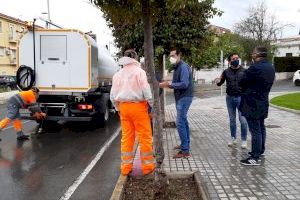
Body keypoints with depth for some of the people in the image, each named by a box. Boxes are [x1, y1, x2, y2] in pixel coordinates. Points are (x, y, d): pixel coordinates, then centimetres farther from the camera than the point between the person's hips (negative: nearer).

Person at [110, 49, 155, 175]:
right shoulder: (139, 71, -5)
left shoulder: (118, 74, 11)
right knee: (145, 137, 5)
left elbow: (113, 95, 11)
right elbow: (146, 91, -10)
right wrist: (153, 105, -1)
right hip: (138, 106, -5)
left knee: (126, 137, 12)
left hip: (124, 107, 5)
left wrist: (118, 109, 22)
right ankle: (147, 166, 13)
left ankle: (126, 167, 19)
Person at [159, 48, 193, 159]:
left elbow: (184, 84, -25)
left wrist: (169, 85, -24)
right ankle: (185, 144, 29)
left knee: (180, 122, -12)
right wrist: (168, 84, -1)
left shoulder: (183, 67, -15)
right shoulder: (177, 67, 15)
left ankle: (185, 151, -7)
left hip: (184, 97, -10)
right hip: (180, 97, 10)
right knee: (183, 121, 16)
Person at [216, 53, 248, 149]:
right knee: (232, 119, 12)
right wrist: (218, 82, -14)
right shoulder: (226, 72, 2)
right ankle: (233, 138, 25)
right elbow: (220, 83, 8)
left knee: (243, 120, -2)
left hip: (241, 98, -2)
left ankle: (244, 140, 12)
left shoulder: (244, 71, -2)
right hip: (230, 98, 2)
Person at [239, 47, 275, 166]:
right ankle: (261, 150, 34)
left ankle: (255, 158, 0)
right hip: (263, 102, 9)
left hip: (252, 104, -9)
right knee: (261, 127, 20)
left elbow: (242, 82, -14)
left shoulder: (255, 68, -22)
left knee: (255, 130, -6)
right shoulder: (271, 68, 8)